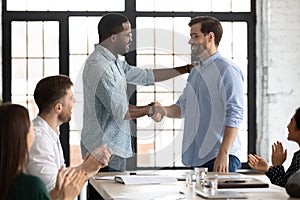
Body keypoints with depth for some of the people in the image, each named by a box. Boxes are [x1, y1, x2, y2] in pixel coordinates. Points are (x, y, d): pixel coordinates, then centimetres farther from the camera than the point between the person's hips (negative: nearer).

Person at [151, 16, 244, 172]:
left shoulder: (227, 70, -9)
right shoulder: (195, 71, 19)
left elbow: (234, 115, -16)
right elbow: (182, 106, 22)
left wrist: (223, 154, -22)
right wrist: (164, 111, 0)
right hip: (196, 157, 8)